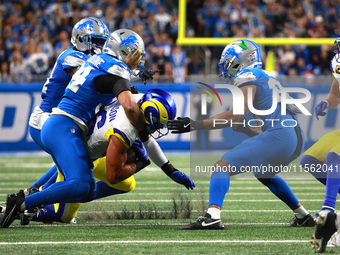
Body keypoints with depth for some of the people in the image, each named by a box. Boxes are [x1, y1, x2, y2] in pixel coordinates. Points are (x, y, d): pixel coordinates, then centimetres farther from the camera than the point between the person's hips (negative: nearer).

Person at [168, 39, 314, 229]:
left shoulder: (247, 77, 0)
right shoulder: (267, 77, 27)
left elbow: (235, 116, -10)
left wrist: (195, 125, -12)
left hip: (278, 136, -9)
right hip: (297, 140, 9)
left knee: (223, 166, -11)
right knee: (264, 173, 35)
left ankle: (213, 216, -30)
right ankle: (303, 216, 35)